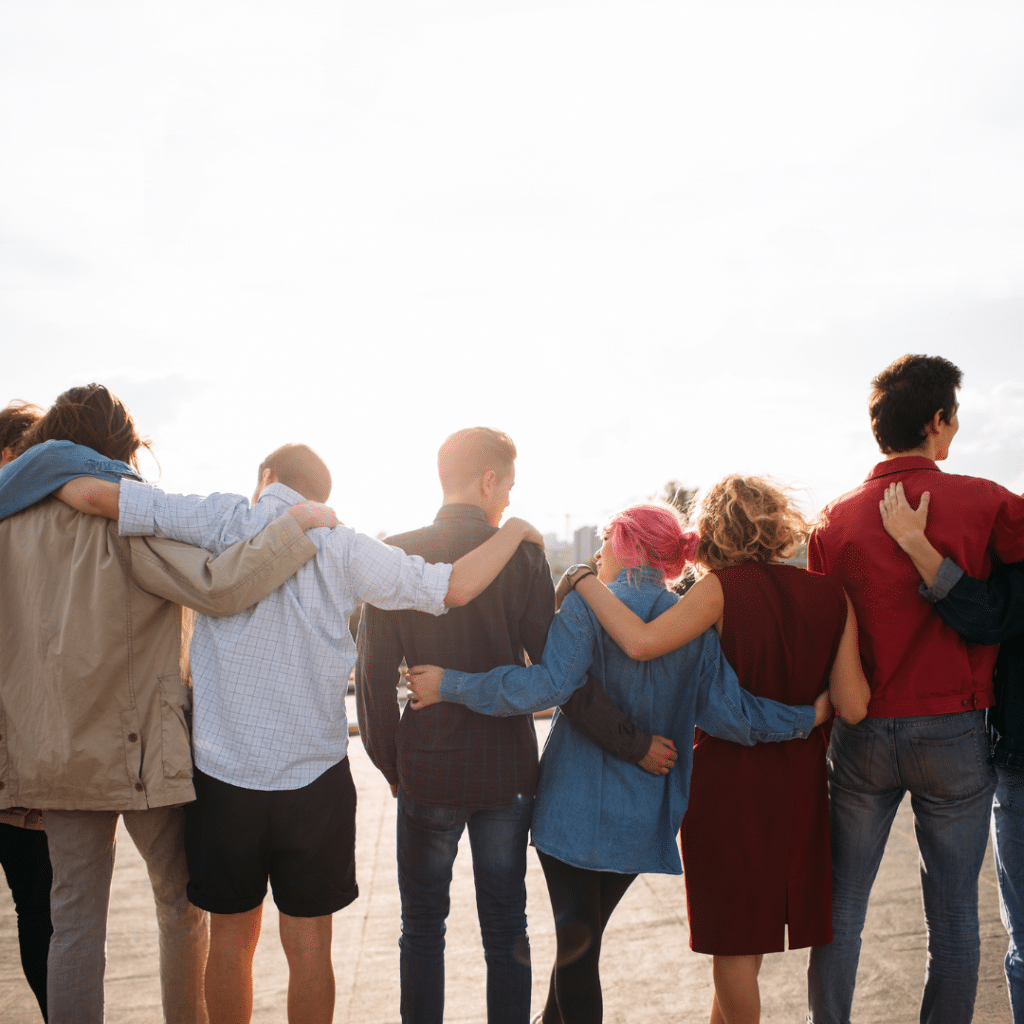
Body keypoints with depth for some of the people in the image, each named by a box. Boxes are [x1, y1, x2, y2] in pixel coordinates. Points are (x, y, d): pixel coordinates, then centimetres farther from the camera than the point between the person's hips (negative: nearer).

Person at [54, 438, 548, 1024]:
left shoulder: (221, 522, -4)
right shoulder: (342, 547, -5)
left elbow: (95, 494, -7)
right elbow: (455, 588, -8)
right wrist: (513, 531, 8)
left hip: (225, 774, 0)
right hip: (314, 777, 0)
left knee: (232, 937, 15)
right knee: (308, 942, 11)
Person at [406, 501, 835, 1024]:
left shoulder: (585, 605, -12)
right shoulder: (694, 622, 1)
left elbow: (545, 686, -24)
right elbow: (728, 711, -5)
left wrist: (450, 685, -19)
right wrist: (807, 717, 8)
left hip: (576, 807, -6)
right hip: (643, 818, 7)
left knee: (576, 941, 4)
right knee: (583, 935, 22)